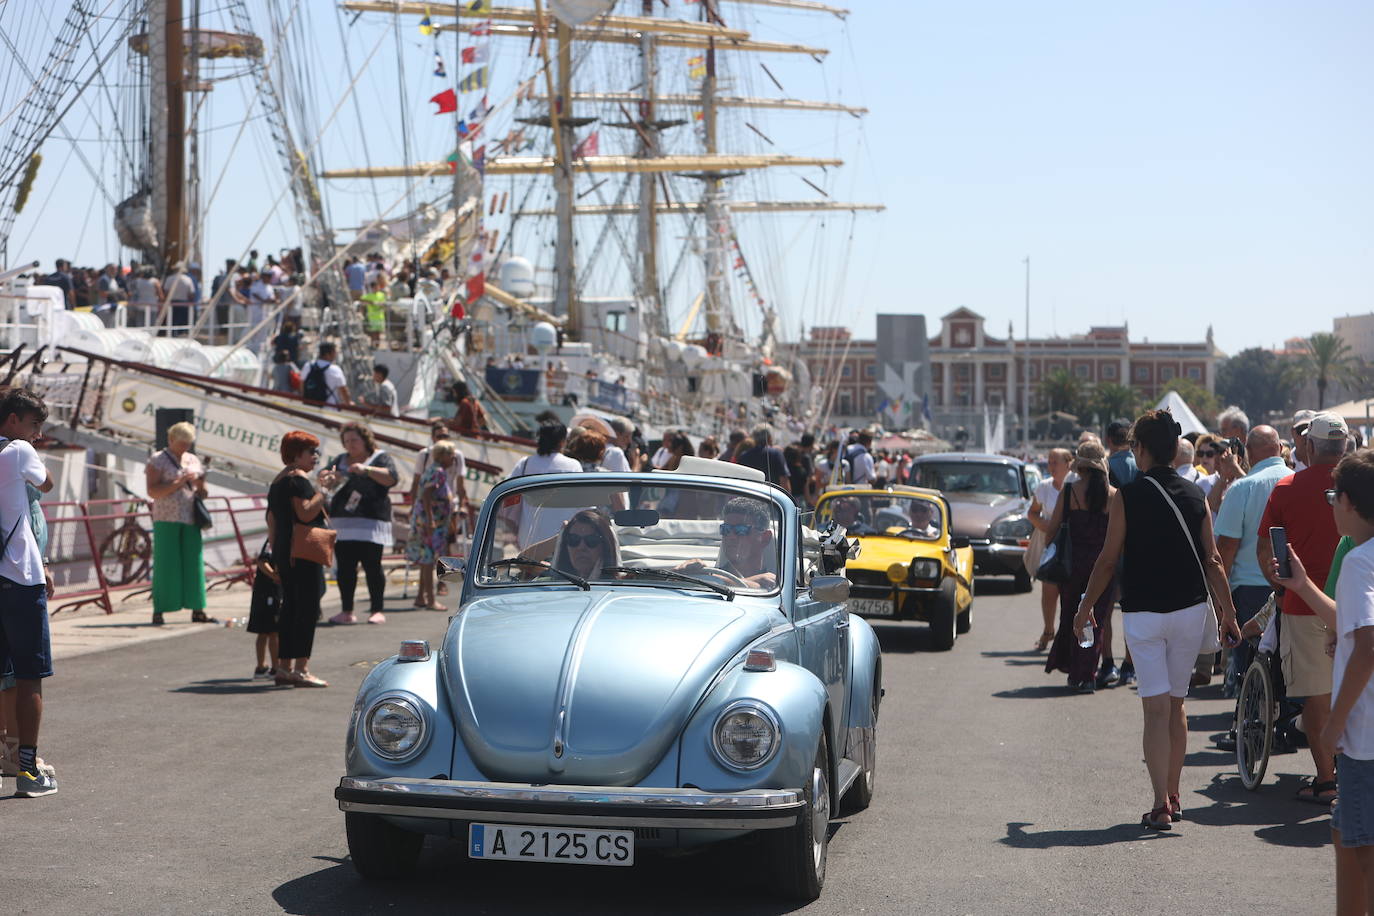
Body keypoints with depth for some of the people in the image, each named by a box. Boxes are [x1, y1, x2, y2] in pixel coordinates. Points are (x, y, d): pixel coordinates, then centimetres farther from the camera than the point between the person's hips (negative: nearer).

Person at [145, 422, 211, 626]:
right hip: (166, 520, -5)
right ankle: (158, 611, -4)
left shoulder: (193, 460, 17)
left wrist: (200, 484, -2)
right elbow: (153, 492, -11)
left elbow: (202, 493, 20)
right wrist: (179, 482, -16)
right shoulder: (157, 461, 0)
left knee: (194, 563, 2)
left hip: (190, 519, 5)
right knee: (164, 565, -6)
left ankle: (197, 610, 4)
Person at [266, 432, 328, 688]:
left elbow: (271, 520, 20)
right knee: (308, 609, -9)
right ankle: (301, 669, -11)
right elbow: (305, 513, -22)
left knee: (289, 608, 11)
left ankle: (284, 667, 12)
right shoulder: (298, 478, -11)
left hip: (284, 554, 10)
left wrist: (275, 553, 22)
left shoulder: (278, 481, 19)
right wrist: (323, 491, -14)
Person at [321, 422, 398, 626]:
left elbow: (391, 478, -10)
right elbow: (324, 476, 13)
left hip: (370, 523, -5)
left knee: (372, 566, -7)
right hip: (342, 523, 5)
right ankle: (347, 611, 5)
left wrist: (366, 469, -22)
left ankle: (377, 611, -3)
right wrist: (327, 478, -11)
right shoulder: (341, 461, 22)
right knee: (344, 568, 1)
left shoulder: (380, 458, 6)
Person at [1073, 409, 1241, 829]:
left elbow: (1108, 559, -4)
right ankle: (1172, 797, 22)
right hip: (1190, 610, 3)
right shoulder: (1195, 495, 3)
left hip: (1143, 613, -3)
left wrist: (1085, 607, 8)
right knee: (1176, 704, 15)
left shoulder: (1127, 496, -7)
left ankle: (1160, 805, -9)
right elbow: (1212, 562, 2)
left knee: (1156, 708, -3)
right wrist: (1228, 613, 8)